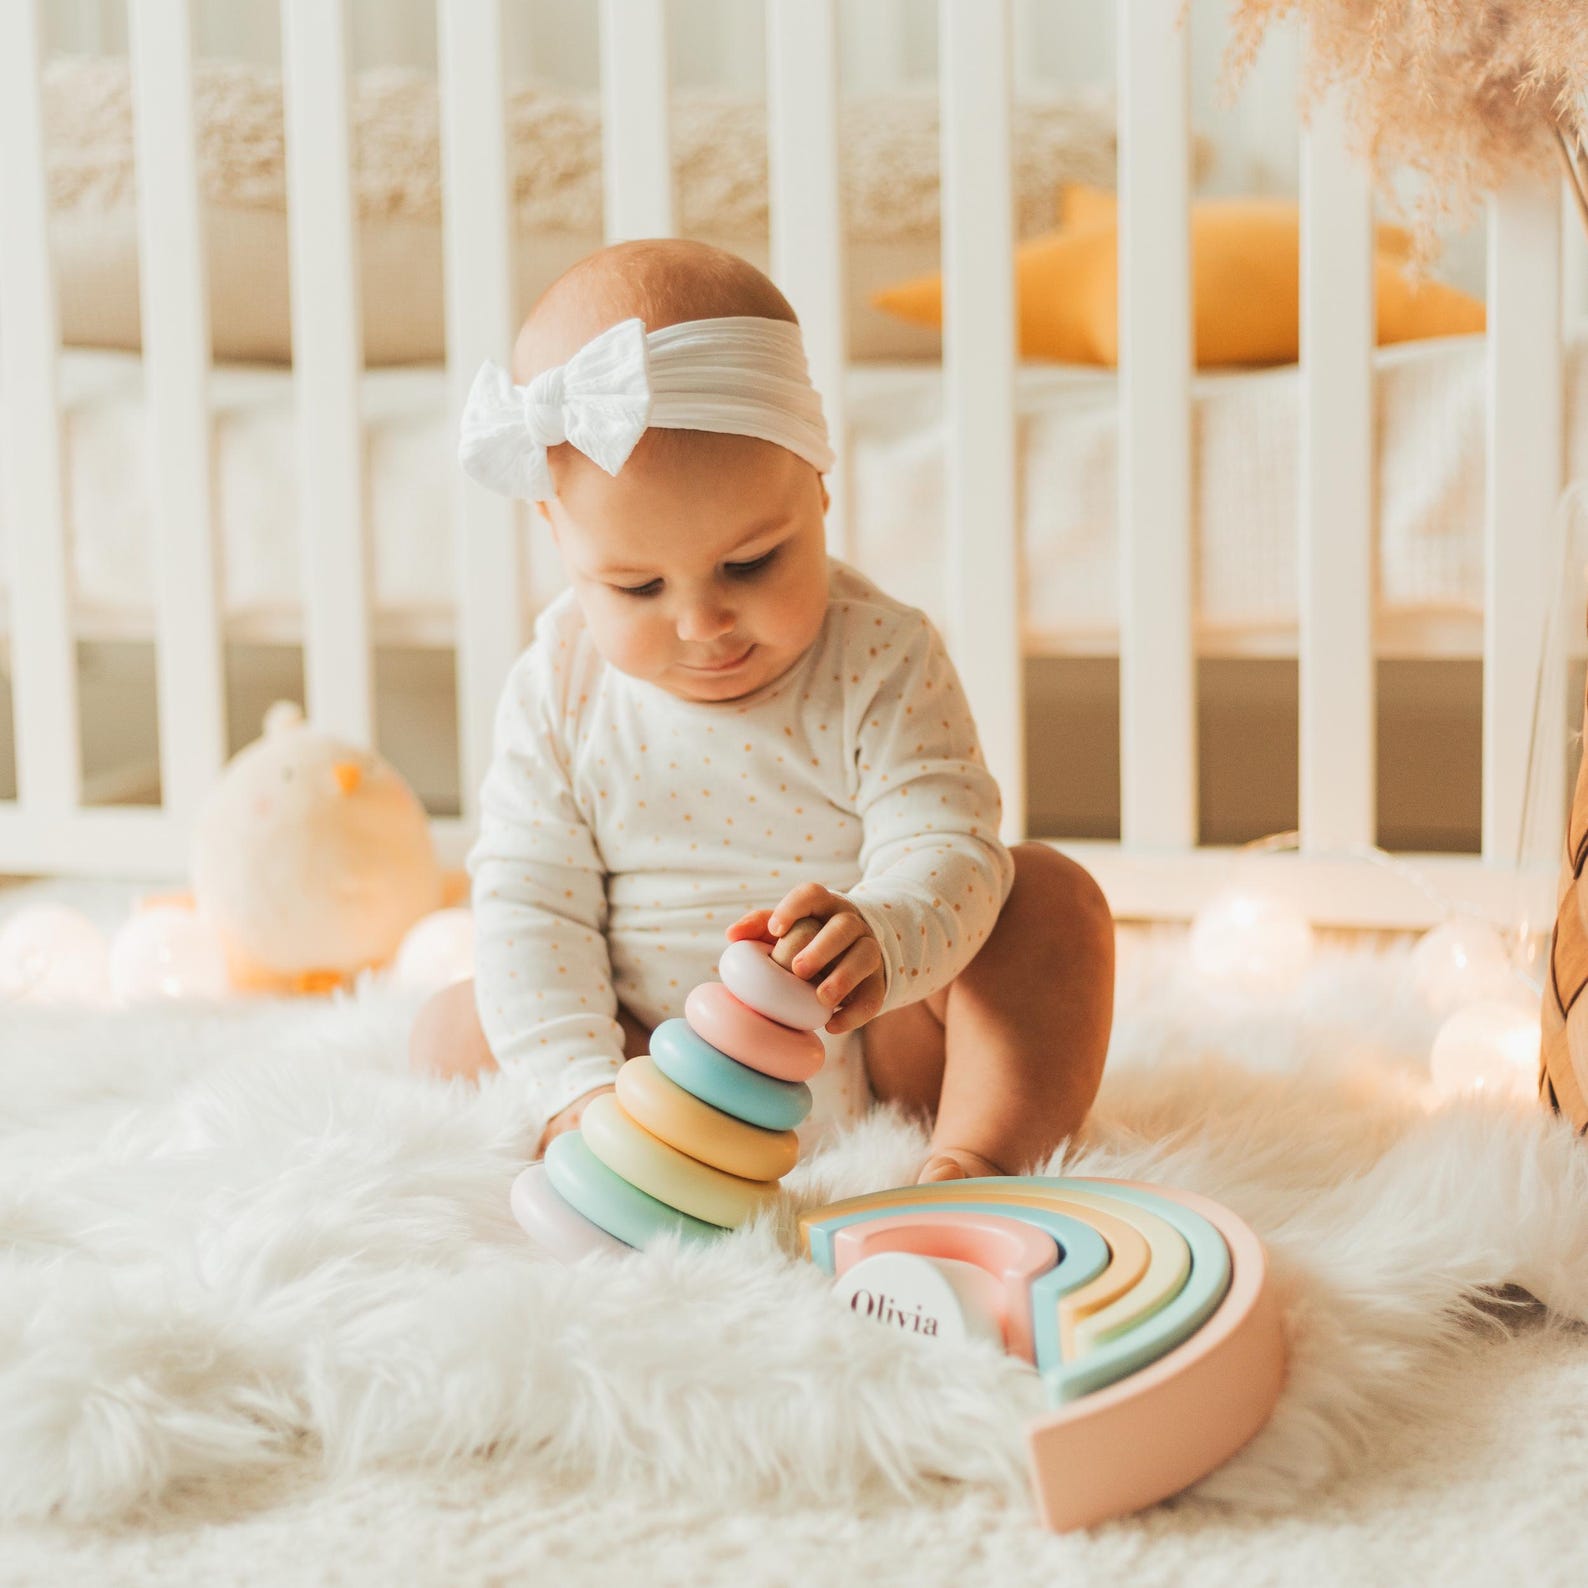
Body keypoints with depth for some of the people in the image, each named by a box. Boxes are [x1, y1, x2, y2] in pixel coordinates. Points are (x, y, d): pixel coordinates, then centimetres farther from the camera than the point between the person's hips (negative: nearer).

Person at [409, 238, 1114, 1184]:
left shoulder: (881, 662, -14)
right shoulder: (560, 692, -7)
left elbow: (946, 849, -21)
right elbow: (529, 902, -7)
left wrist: (880, 943, -45)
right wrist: (582, 1086, -22)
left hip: (871, 1049, -2)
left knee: (1052, 897, -19)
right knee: (456, 1029, -13)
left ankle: (975, 1156, -26)